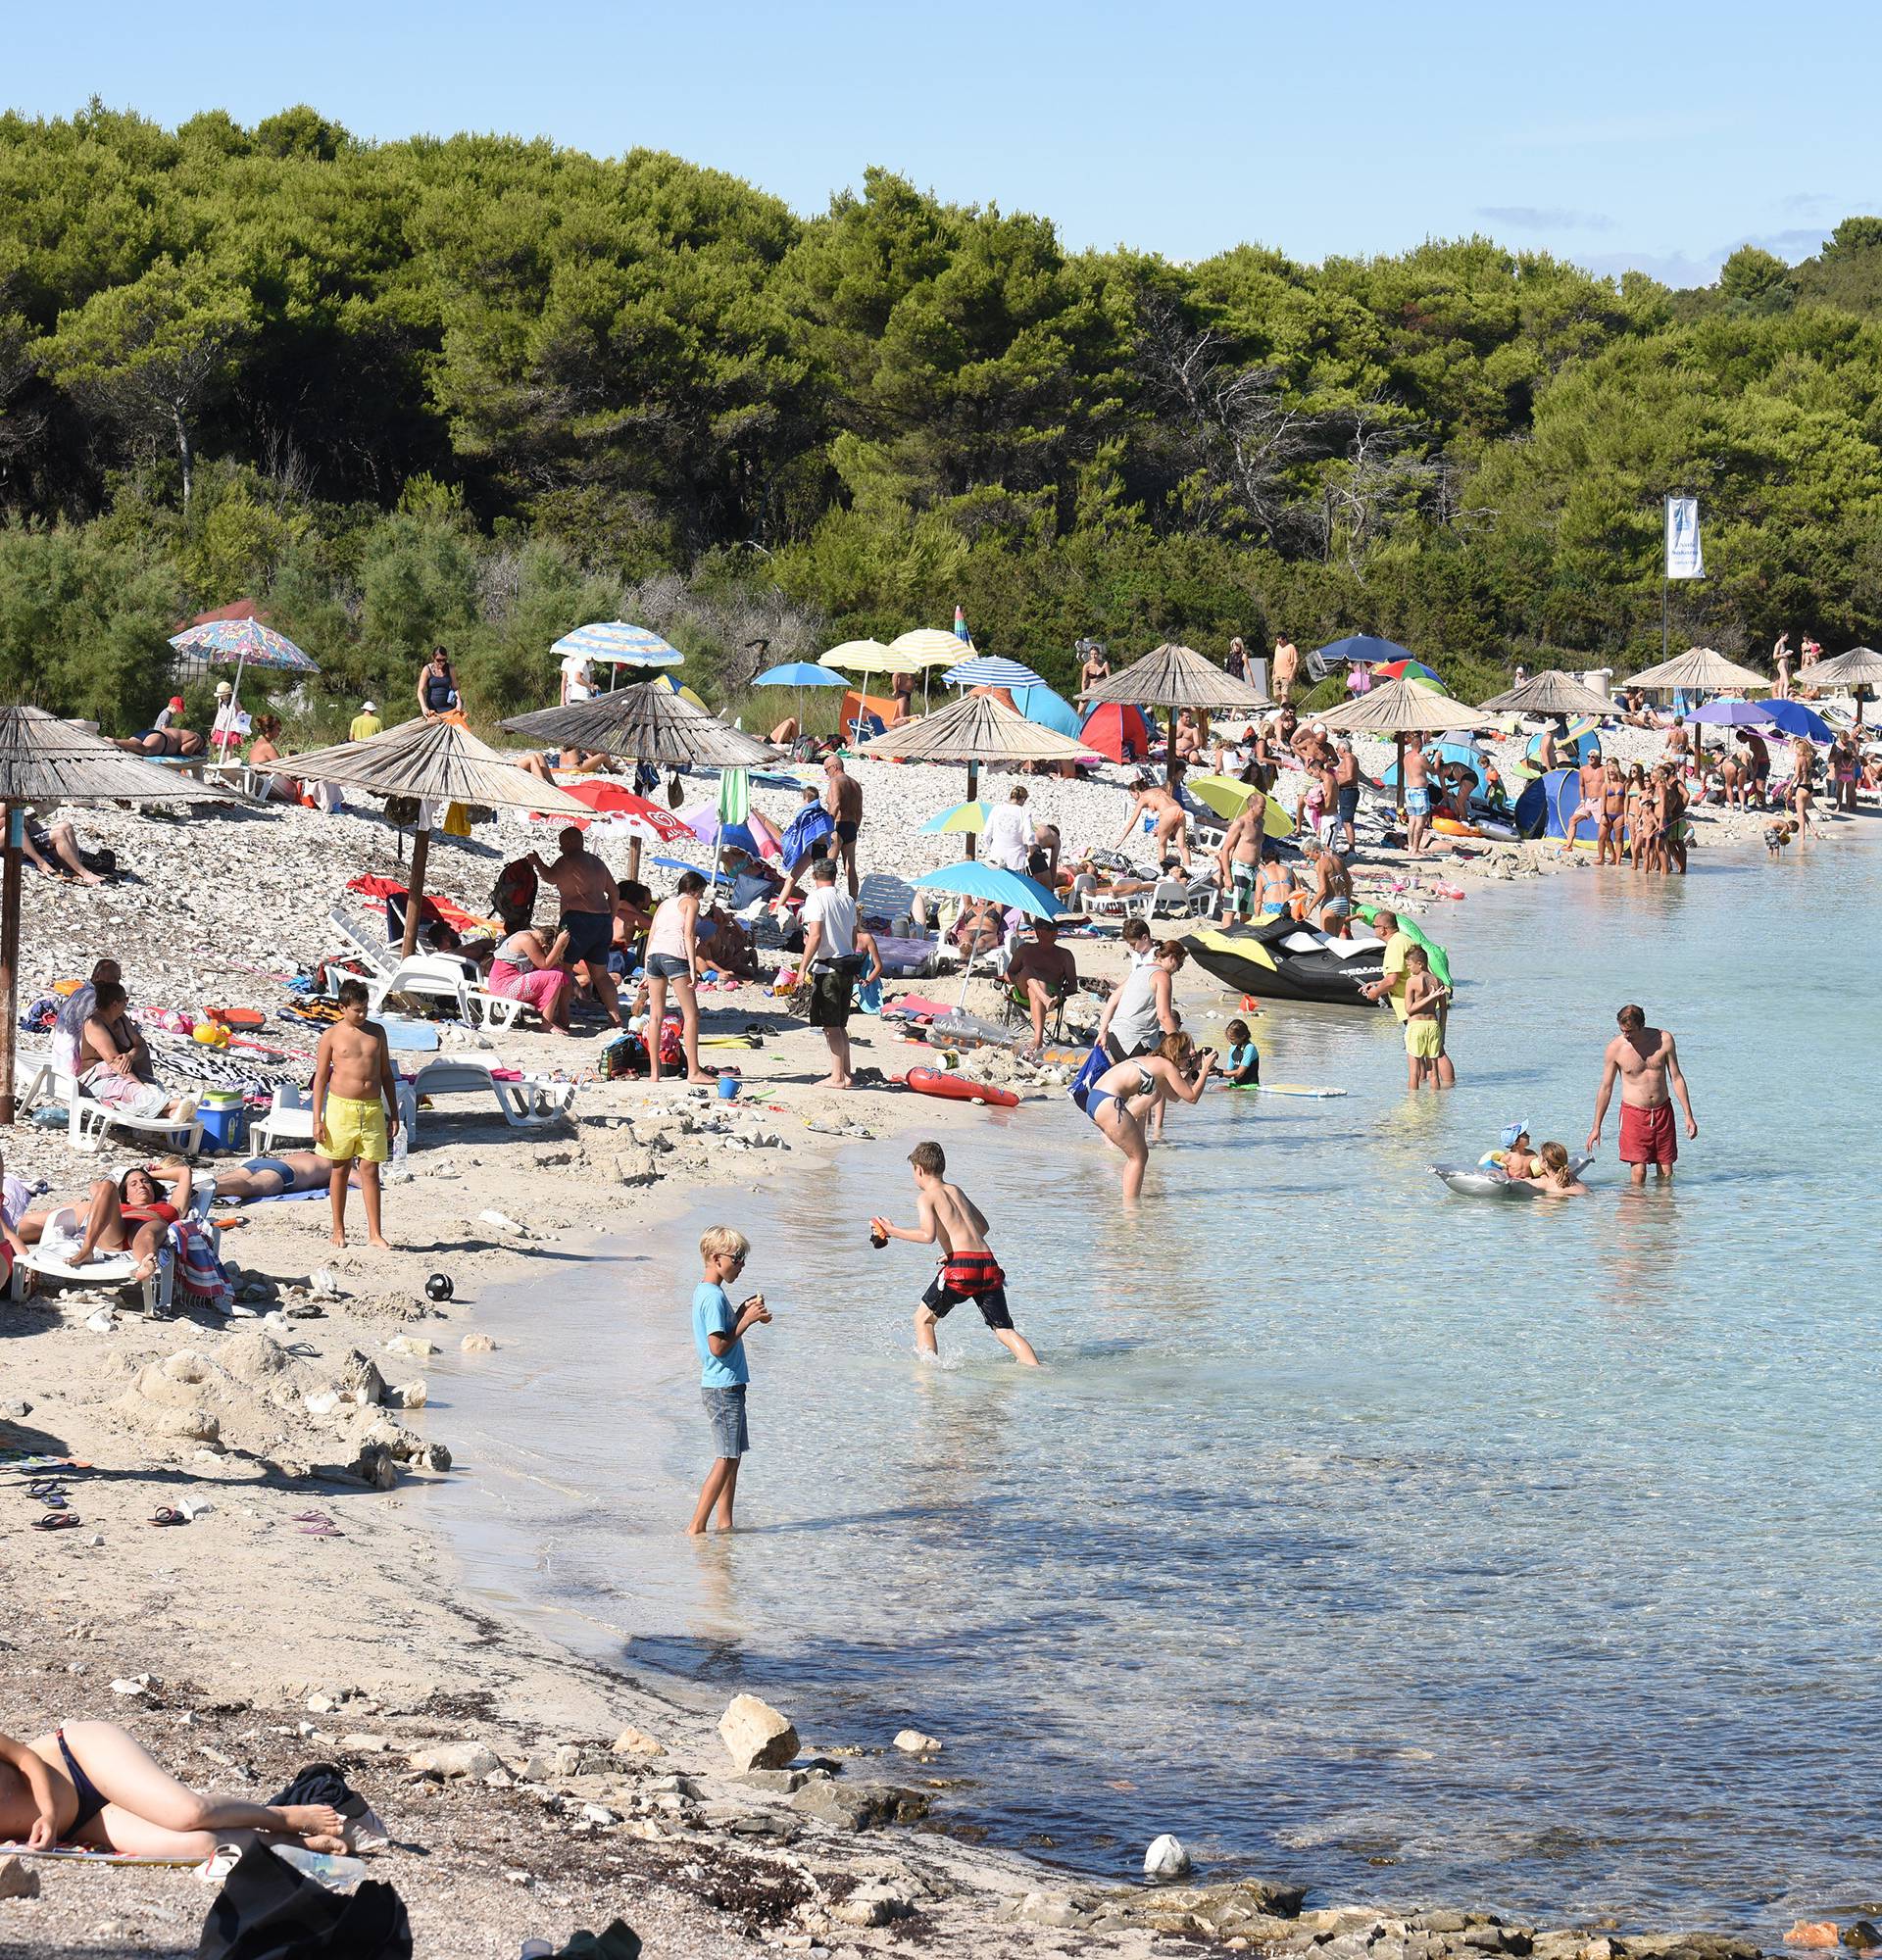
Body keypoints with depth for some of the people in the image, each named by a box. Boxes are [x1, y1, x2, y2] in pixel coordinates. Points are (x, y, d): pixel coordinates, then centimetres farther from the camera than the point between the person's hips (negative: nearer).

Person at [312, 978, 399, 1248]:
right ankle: (338, 1230, 16)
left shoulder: (376, 1032, 9)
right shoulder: (332, 1036, -1)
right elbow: (320, 1077, 0)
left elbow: (386, 1074, 15)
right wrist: (317, 1120, -5)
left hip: (373, 1108, 2)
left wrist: (394, 1114, 12)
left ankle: (374, 1234, 0)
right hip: (341, 1106, -2)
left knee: (370, 1170, 0)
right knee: (339, 1169, 6)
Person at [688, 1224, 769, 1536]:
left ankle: (725, 1524, 18)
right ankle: (696, 1528, -6)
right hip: (723, 1389, -10)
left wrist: (742, 1313, 9)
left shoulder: (706, 1291, 12)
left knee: (733, 1457, 14)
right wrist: (747, 1320, -18)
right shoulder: (714, 1297, -19)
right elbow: (718, 1346, -23)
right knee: (726, 1460, -7)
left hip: (723, 1386, 10)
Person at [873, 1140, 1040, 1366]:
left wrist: (892, 1231, -3)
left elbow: (928, 1235, -13)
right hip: (989, 1264, 6)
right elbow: (983, 1226, 35)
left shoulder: (926, 1197, 4)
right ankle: (1036, 1371, -13)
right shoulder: (956, 1191, 25)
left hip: (961, 1266, -6)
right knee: (1005, 1330, 3)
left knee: (923, 1319, 15)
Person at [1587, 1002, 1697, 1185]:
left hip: (1662, 1110, 2)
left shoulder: (1664, 1040, -5)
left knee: (1666, 1172, 4)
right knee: (1638, 1171, -13)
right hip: (1634, 1113, -2)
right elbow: (1606, 1088, 0)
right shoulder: (1615, 1048, -9)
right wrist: (1596, 1127, 2)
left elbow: (1676, 1077, 3)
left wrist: (1688, 1116, 2)